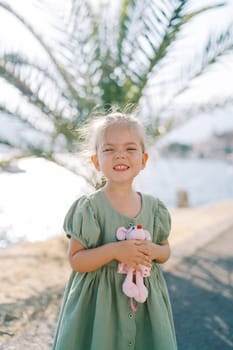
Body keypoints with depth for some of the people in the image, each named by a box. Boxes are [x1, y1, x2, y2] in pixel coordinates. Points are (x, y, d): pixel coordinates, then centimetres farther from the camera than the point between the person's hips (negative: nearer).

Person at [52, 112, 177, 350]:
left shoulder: (153, 207, 1)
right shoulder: (89, 207, -12)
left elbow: (166, 250, 12)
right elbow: (75, 260, -11)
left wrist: (154, 251, -11)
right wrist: (114, 251, -24)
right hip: (99, 303, -3)